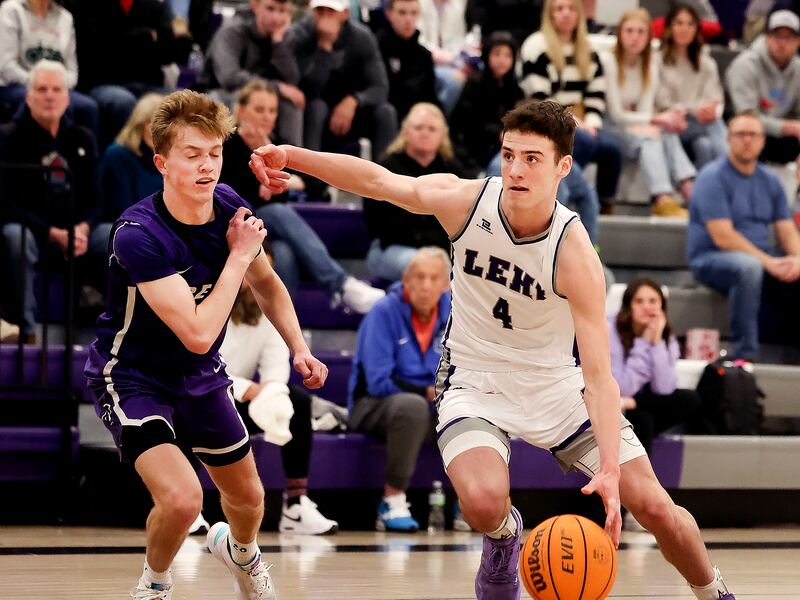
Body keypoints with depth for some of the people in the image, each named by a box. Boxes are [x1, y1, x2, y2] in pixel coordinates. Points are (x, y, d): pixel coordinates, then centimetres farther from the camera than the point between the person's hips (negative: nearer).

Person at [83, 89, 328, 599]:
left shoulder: (231, 208, -11)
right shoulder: (138, 235, -32)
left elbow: (266, 284, 10)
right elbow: (198, 333, -35)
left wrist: (299, 347, -3)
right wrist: (239, 255, -28)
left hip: (201, 376, 7)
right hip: (131, 376, -6)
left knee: (248, 498, 18)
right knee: (181, 498, -26)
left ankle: (239, 551, 55)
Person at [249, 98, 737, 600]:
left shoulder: (574, 253, -26)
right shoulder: (465, 200, -19)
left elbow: (598, 375, -29)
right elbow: (376, 180, -3)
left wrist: (610, 470, -40)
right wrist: (290, 156, -13)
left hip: (557, 385, -1)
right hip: (475, 384, 1)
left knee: (655, 507, -4)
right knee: (484, 503, -29)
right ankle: (504, 536, 10)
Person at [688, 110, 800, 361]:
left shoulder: (770, 181, 11)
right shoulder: (712, 178, -10)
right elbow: (723, 237, -18)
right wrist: (768, 261, -24)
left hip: (763, 259, 7)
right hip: (711, 260, -6)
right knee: (748, 267, -39)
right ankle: (745, 355, -36)